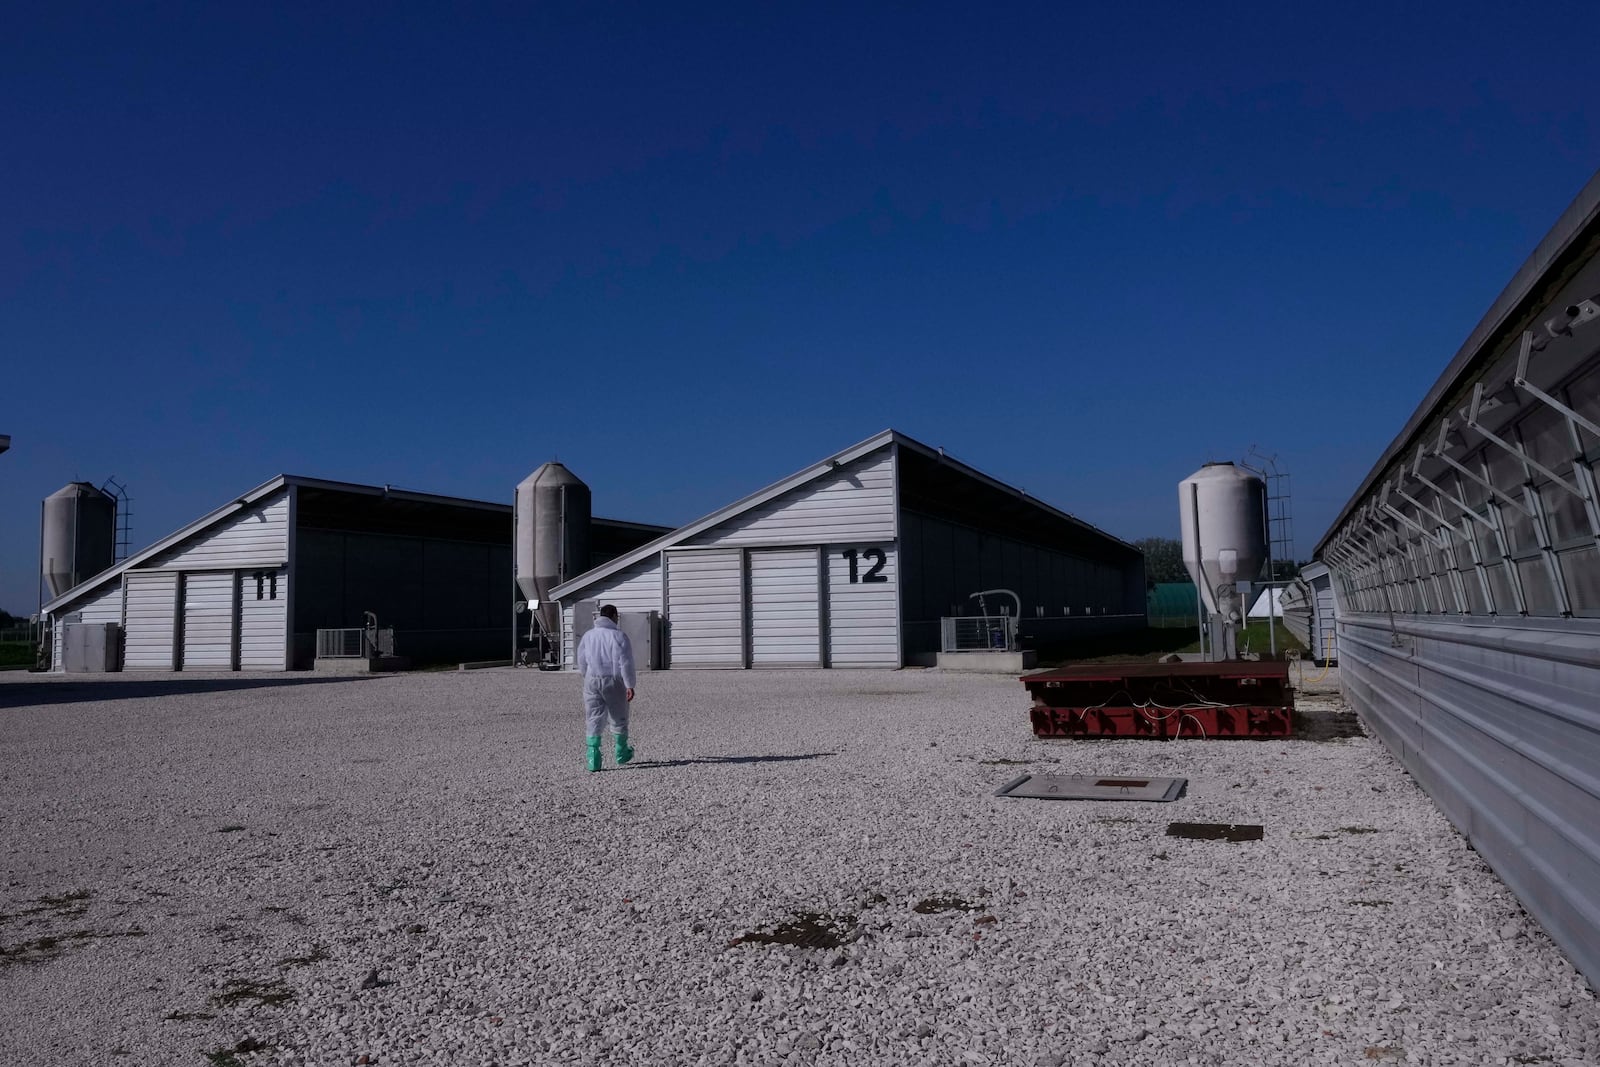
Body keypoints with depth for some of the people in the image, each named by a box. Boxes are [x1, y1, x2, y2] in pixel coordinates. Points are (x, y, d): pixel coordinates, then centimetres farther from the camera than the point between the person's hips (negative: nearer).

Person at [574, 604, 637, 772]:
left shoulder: (587, 636, 7)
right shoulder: (618, 636, -7)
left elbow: (582, 664, 15)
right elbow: (626, 663, -11)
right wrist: (630, 685, -8)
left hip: (592, 682, 3)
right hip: (614, 682, -3)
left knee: (594, 720, 6)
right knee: (619, 719, 14)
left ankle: (593, 759, -4)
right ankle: (621, 754, 27)